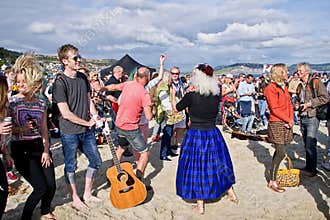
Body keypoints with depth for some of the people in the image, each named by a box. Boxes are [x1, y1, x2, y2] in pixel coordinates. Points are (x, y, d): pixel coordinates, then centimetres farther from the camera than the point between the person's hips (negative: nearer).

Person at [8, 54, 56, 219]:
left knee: (51, 186, 5)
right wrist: (20, 129, -23)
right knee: (41, 188, -9)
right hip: (21, 150, -4)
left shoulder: (41, 101, 4)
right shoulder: (12, 101, -7)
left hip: (40, 147, 4)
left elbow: (44, 128, 7)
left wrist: (46, 150, 0)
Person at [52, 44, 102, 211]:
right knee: (71, 166, 8)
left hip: (87, 130, 7)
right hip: (69, 132, -7)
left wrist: (96, 117, -4)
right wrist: (87, 122, -12)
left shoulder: (83, 77, 6)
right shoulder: (60, 82, -15)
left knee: (96, 161, 13)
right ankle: (75, 199, 26)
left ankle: (87, 194, 32)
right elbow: (66, 113, -19)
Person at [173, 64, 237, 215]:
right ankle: (231, 193, 38)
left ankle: (200, 206, 19)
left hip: (195, 135, -4)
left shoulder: (191, 96, -17)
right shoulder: (216, 95, -6)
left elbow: (175, 108, -1)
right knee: (219, 163, 22)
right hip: (213, 134, 4)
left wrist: (173, 95, 17)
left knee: (197, 167, 10)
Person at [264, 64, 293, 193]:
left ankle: (274, 172, 25)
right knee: (281, 152, -9)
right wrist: (288, 120, -11)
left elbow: (290, 105, 14)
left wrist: (291, 120, -1)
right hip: (276, 124, -8)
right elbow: (275, 109, -16)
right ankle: (272, 181, 0)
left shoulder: (284, 87, 15)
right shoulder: (271, 88, -12)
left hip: (286, 124, 8)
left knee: (280, 151, 12)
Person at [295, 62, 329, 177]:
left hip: (312, 118, -7)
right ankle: (308, 167, 25)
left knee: (310, 145, -5)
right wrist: (297, 105, 6)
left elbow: (325, 98, -14)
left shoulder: (316, 82, -8)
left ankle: (312, 169, 8)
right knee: (306, 145, 14)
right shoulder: (300, 85, 14)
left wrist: (309, 103, -16)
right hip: (302, 118, 7)